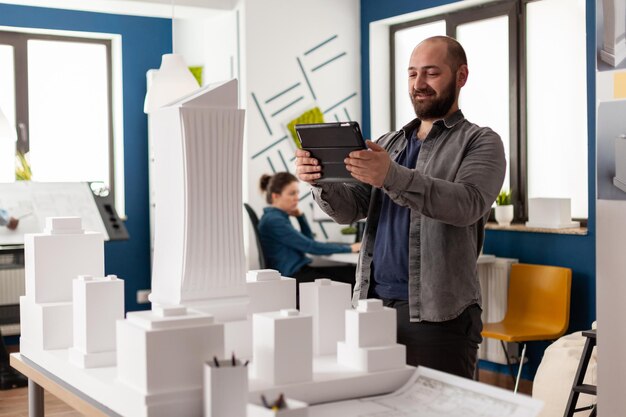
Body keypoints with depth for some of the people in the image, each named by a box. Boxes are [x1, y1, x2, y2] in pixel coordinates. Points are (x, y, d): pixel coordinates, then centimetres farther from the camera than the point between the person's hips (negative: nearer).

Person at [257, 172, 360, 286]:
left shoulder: (279, 217, 15)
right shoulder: (273, 221, -15)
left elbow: (308, 240, 23)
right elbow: (310, 247, -17)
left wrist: (300, 216, 10)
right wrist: (349, 248, -12)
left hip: (299, 270, 9)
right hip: (291, 276, -9)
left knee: (353, 272, -5)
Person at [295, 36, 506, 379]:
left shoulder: (480, 143, 1)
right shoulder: (389, 144, 18)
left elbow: (467, 203, -19)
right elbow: (351, 209, 9)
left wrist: (392, 177, -33)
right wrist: (321, 181, -13)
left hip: (438, 315, -5)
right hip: (374, 302, 5)